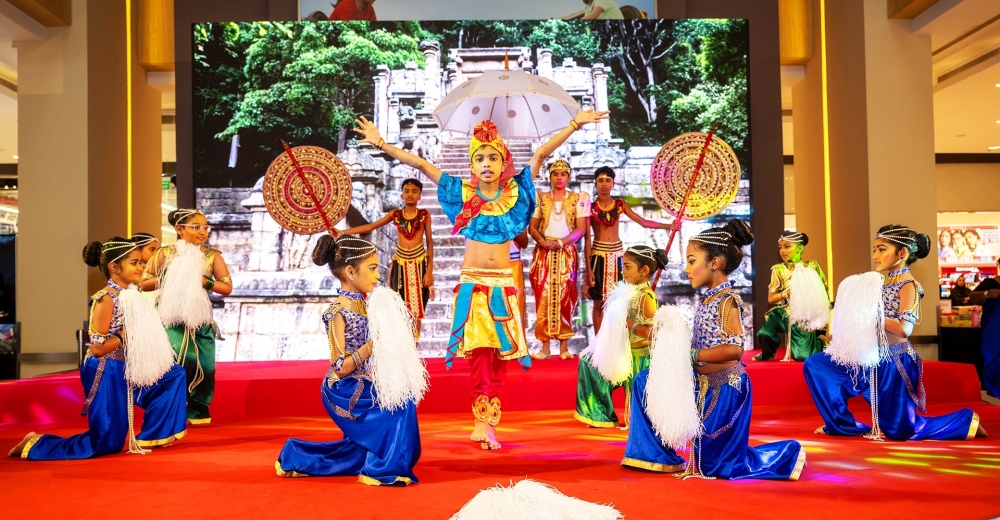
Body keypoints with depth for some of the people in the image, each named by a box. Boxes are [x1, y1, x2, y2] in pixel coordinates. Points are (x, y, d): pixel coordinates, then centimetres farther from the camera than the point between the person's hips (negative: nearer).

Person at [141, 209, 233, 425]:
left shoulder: (212, 256, 2)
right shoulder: (166, 253, -1)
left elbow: (227, 287, -1)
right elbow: (144, 284, 2)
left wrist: (204, 281, -15)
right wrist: (169, 278, -12)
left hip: (200, 320, 3)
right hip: (172, 319, -2)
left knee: (206, 366, 3)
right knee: (180, 361, -15)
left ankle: (197, 410, 24)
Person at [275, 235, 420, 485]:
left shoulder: (363, 304, 4)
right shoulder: (338, 312, -20)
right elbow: (340, 368, -21)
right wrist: (373, 344, -29)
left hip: (360, 387, 9)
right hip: (344, 391, -9)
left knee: (365, 444, 21)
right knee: (400, 403, -20)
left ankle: (298, 458, 31)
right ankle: (382, 470, -6)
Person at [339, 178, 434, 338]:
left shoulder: (424, 215, -2)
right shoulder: (395, 214, 3)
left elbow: (430, 242, -1)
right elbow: (370, 227, 5)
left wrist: (430, 270, -5)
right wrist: (343, 232, -1)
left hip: (419, 263, -2)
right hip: (400, 264, 2)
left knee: (417, 306, 3)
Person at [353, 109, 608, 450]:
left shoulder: (515, 191, 4)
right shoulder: (463, 193, 3)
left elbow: (541, 153, 1)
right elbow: (420, 164, 1)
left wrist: (575, 124, -2)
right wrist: (380, 143, 0)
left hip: (503, 284, 1)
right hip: (472, 283, -1)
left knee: (499, 353, 1)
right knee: (480, 352, -3)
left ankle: (484, 421, 7)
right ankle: (485, 421, 3)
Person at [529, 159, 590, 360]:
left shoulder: (577, 199, 5)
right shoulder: (540, 198, 9)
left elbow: (581, 229, -3)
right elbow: (532, 227, 4)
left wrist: (561, 242, -16)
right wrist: (543, 241, -15)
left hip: (567, 253, -1)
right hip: (544, 253, 1)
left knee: (565, 299, -1)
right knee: (544, 298, -3)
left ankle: (564, 347, 3)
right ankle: (545, 346, 0)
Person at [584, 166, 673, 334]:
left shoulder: (620, 204, 6)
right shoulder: (591, 207, -4)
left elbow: (643, 222, 8)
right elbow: (587, 239, -5)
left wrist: (668, 226, 2)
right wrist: (588, 268, -9)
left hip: (617, 254, 3)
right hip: (599, 254, -3)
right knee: (599, 302, 1)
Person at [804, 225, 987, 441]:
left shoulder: (908, 285, -14)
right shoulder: (884, 284, 9)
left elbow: (904, 329, -27)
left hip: (894, 361, -8)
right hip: (874, 358, 8)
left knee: (899, 430, 2)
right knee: (814, 365, 0)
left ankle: (967, 420, 23)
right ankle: (843, 423, 9)